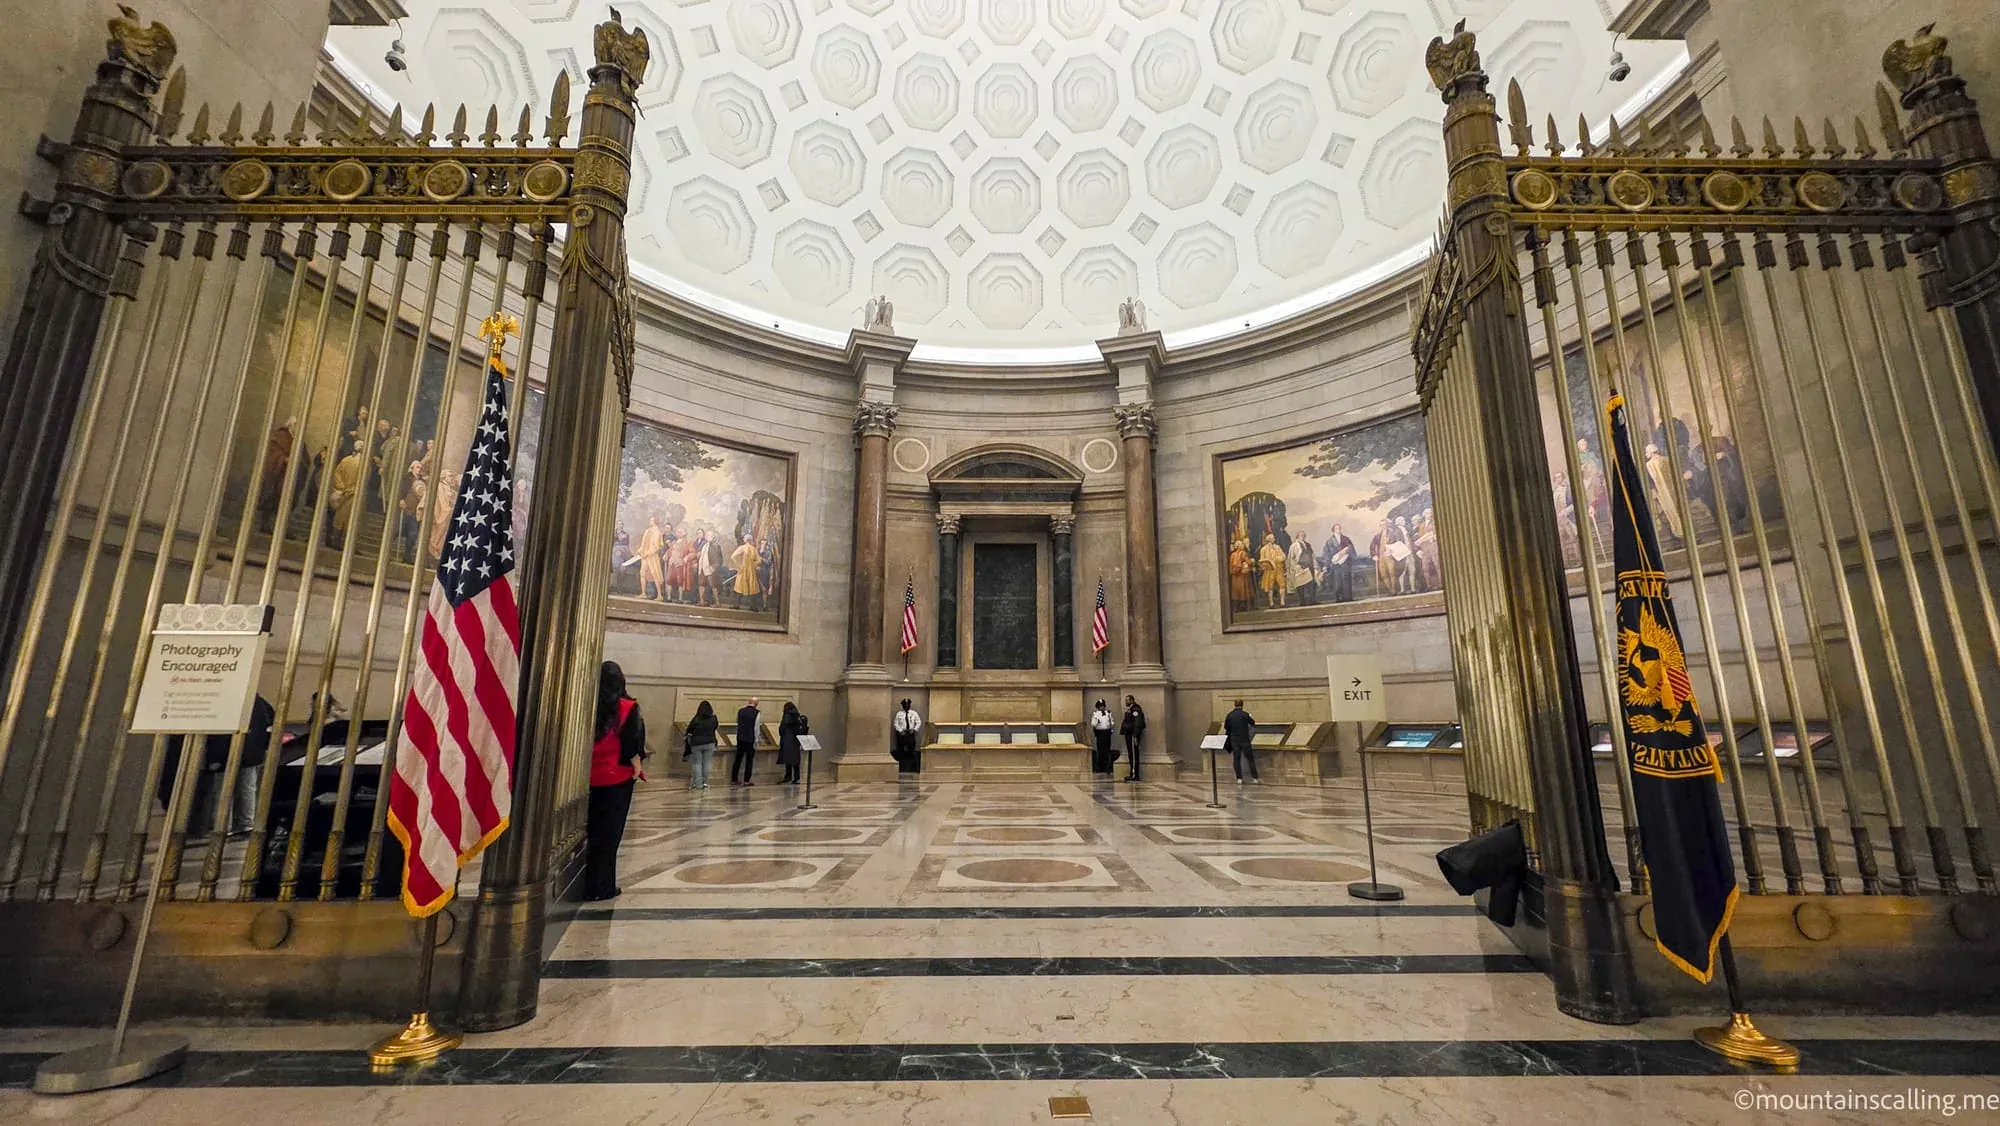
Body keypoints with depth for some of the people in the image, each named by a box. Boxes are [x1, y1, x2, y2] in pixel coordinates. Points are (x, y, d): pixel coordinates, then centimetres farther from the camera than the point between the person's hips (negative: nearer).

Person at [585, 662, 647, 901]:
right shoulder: (627, 708, -8)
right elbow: (633, 744, -11)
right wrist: (638, 767, 0)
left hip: (590, 778, 4)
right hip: (616, 777, -4)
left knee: (592, 830, 17)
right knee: (609, 832, 5)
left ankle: (589, 883, 24)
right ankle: (601, 887, 9)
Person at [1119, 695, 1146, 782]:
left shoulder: (1135, 709, -14)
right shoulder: (1129, 709, 17)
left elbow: (1137, 724, -19)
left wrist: (1135, 736, -22)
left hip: (1133, 735, -10)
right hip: (1129, 734, 10)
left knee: (1134, 755, -7)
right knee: (1130, 755, 12)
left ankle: (1135, 775, -5)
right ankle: (1132, 774, 18)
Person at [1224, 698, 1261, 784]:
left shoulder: (1229, 715, 1)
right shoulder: (1245, 714, -9)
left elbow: (1226, 728, 6)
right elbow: (1253, 724, 7)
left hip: (1234, 741, 3)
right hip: (1245, 740, -3)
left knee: (1236, 759, 8)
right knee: (1250, 759, 6)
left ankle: (1239, 779, 6)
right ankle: (1255, 778, 7)